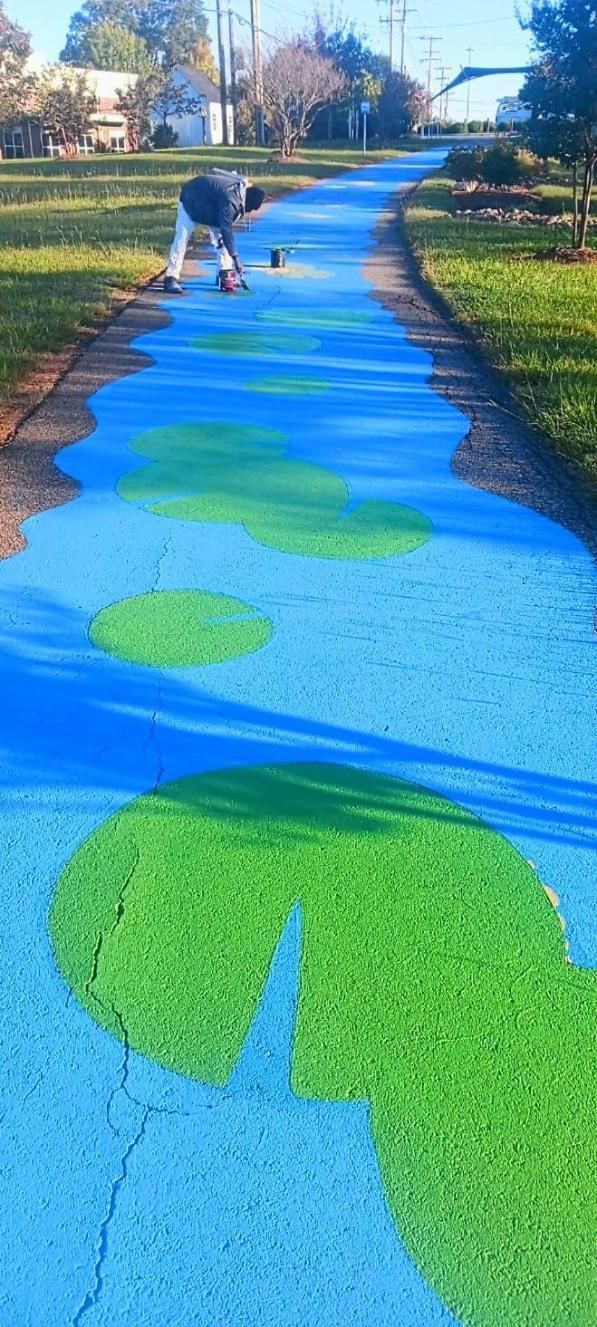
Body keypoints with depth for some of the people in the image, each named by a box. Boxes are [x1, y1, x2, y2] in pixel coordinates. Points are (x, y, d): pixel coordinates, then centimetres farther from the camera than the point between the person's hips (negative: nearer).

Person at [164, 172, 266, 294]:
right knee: (181, 238, -12)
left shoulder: (242, 187, -13)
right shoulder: (230, 199, -39)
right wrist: (235, 257, -37)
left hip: (212, 205, 8)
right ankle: (171, 278, -13)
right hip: (192, 200, -8)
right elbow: (227, 229, -38)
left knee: (220, 238, 2)